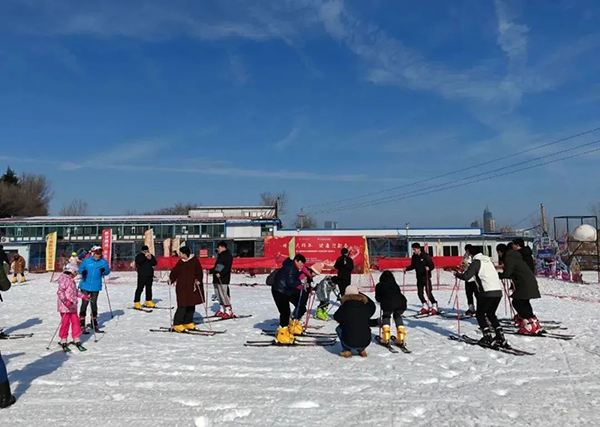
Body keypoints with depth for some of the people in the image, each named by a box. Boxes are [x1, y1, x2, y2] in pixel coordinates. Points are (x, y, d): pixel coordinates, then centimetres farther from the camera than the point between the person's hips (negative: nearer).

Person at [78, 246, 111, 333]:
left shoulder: (103, 262, 0)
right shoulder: (87, 261, -4)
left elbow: (107, 272, 4)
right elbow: (80, 269, 5)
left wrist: (104, 270, -18)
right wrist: (83, 271, -17)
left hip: (96, 287, 2)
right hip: (85, 286, -2)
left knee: (94, 303, 10)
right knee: (84, 303, -2)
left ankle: (94, 323, 23)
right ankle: (81, 325, 6)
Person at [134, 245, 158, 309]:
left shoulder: (151, 256, 11)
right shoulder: (139, 256, -1)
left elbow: (155, 263, 1)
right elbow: (137, 261, -21)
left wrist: (151, 259, -15)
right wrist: (145, 256, -24)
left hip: (150, 275, 5)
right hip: (142, 275, -5)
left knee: (149, 288, 11)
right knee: (140, 289, -8)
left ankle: (148, 302, 21)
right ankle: (136, 303, -6)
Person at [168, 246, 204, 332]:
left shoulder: (195, 261, -4)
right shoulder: (180, 262, 5)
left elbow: (199, 272, -5)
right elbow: (175, 272, 7)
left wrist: (198, 280, -18)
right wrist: (171, 279, -8)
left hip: (193, 288, 0)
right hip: (182, 288, 0)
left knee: (191, 306, 10)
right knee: (182, 307, -7)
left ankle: (188, 323, 25)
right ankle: (177, 325, 0)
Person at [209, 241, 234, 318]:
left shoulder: (228, 255, -9)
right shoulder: (220, 255, 20)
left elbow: (227, 268, -19)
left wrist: (220, 274, -28)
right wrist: (211, 271, 17)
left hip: (223, 279, -10)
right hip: (216, 279, 10)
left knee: (224, 295, -10)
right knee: (219, 295, 12)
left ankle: (229, 311, -4)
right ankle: (222, 310, 21)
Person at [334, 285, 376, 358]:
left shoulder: (345, 307, -7)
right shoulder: (366, 306, 0)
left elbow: (336, 317, 10)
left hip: (349, 342, -3)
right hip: (366, 342, 3)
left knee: (339, 328, 23)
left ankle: (346, 351, 16)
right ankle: (362, 350, 25)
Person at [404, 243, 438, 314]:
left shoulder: (426, 256, -13)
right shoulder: (414, 257, 6)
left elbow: (432, 265, -13)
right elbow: (413, 266, 17)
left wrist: (428, 268, -33)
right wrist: (407, 268, 2)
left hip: (426, 277, -6)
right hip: (419, 277, 6)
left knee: (428, 292, -7)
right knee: (420, 293, 5)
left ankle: (434, 306, 8)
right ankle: (425, 306, 20)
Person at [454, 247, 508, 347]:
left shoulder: (476, 262, -3)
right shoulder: (489, 260, 18)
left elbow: (466, 277, -12)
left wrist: (457, 274, 7)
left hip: (487, 292, -7)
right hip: (498, 291, 7)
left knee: (480, 314, 8)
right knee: (491, 314, 21)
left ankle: (488, 338, 1)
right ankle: (500, 337, 16)